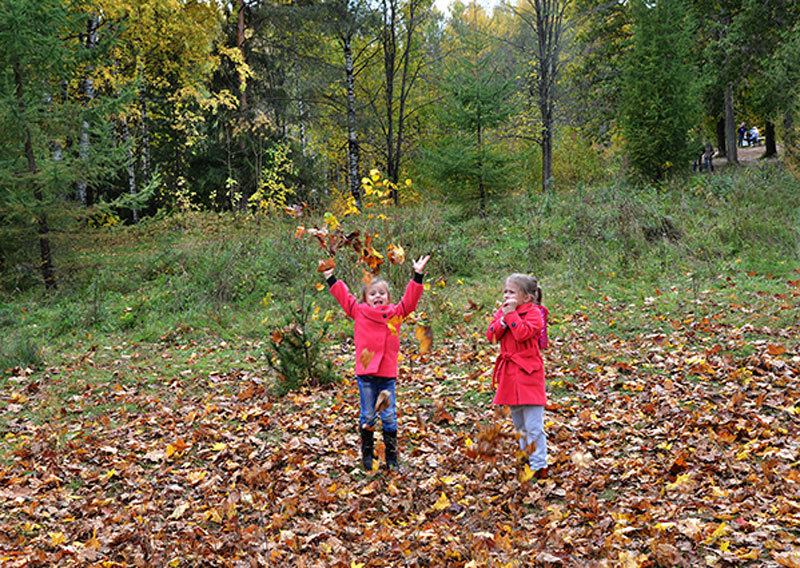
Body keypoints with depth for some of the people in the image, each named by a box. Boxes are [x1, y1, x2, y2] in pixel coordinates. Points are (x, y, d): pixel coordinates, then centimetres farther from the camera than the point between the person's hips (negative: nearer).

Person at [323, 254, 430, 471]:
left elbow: (410, 299, 12)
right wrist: (330, 278, 15)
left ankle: (392, 459, 14)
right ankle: (367, 456, 19)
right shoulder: (359, 312, 5)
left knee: (389, 416, 6)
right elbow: (344, 297, 12)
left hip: (388, 374, 1)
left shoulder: (395, 313, 8)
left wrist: (417, 275, 8)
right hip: (365, 374, -1)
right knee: (367, 416, 6)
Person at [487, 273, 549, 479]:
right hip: (509, 373, 7)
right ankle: (526, 459, 29)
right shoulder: (503, 311, 11)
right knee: (519, 424, 17)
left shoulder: (534, 313, -7)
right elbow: (491, 336, 0)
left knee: (533, 425, -6)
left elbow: (522, 333, -24)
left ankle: (539, 466, 0)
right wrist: (504, 317, -11)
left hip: (528, 373, -7)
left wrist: (512, 314, -17)